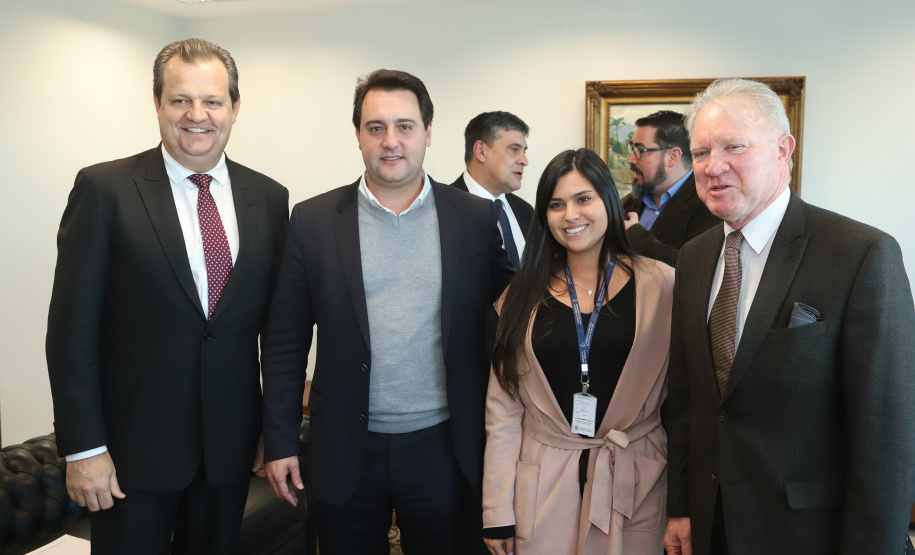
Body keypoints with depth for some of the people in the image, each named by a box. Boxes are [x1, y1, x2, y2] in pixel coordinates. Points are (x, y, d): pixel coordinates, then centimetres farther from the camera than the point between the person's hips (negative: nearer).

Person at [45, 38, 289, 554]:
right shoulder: (105, 188, -7)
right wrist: (83, 447, -10)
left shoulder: (270, 198, 3)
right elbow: (73, 326, -8)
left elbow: (277, 323, 6)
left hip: (231, 448, 3)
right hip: (133, 448, -3)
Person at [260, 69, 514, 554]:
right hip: (346, 453, 1)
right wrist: (280, 442, -1)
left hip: (444, 447, 0)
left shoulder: (476, 218, -2)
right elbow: (285, 341, 1)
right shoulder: (314, 220, -2)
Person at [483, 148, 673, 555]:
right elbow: (503, 407, 0)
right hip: (541, 491, 1)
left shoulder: (661, 285, -4)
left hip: (633, 489, 0)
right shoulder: (525, 295, 1)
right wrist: (498, 512, -2)